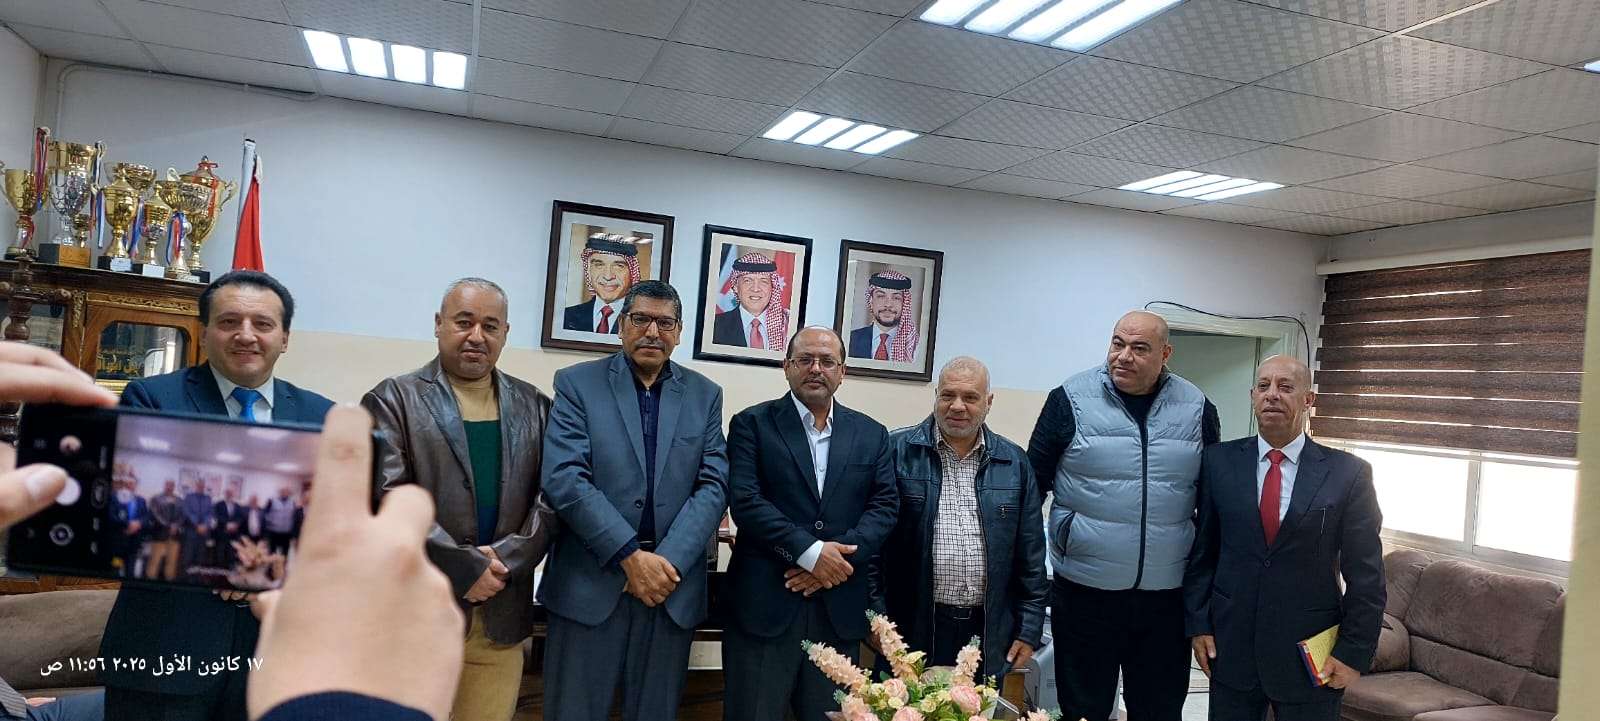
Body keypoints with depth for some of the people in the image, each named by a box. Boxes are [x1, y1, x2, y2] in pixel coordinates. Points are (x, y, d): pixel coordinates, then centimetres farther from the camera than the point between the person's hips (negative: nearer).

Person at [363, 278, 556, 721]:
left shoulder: (535, 407, 10)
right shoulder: (394, 400, -1)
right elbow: (388, 499, -10)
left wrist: (504, 560, -10)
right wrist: (465, 569, -13)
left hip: (501, 616, 3)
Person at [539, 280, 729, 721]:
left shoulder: (705, 395, 9)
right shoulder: (577, 383, 1)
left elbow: (714, 485, 1)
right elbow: (564, 479, -10)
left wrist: (667, 562, -12)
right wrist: (631, 557, -15)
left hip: (673, 584, 2)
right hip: (590, 582, -2)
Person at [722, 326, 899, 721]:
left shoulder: (872, 435, 12)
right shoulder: (752, 423, 2)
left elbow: (885, 506, 4)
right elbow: (746, 501, -9)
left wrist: (837, 558, -11)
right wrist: (811, 552, -16)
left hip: (840, 610, 3)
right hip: (765, 604, -3)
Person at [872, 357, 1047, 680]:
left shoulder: (1015, 462, 7)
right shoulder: (897, 451, -3)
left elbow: (1030, 554, 9)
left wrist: (1029, 629, 6)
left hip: (988, 633, 3)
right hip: (913, 629, -2)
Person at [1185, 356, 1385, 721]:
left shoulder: (1348, 472, -5)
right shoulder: (1219, 462, 0)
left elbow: (1366, 575, -3)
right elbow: (1202, 550, 5)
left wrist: (1353, 652, -5)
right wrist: (1198, 624, 1)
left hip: (1311, 656, -1)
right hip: (1231, 648, 2)